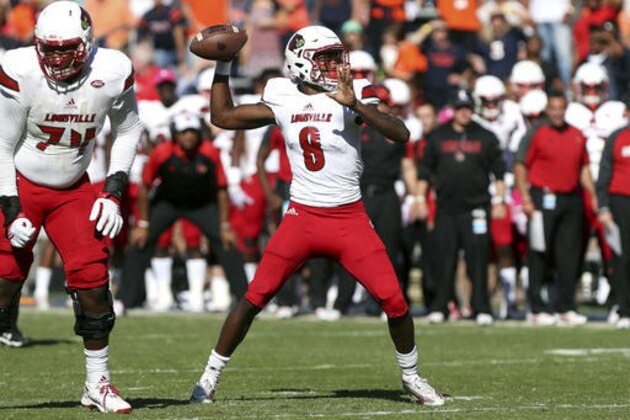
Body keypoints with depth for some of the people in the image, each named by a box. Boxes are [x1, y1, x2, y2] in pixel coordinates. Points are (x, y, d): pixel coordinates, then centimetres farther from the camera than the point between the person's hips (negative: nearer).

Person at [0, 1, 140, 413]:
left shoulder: (111, 73, -14)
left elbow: (128, 130, 6)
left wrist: (114, 192, -3)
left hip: (72, 191, 2)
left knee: (93, 281, -7)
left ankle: (98, 383, 8)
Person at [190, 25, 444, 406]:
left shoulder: (351, 97, -7)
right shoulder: (283, 100, 2)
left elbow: (401, 134, -20)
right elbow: (223, 117, 13)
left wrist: (356, 105, -31)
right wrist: (222, 68, 8)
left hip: (350, 218, -1)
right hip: (301, 217, 1)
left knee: (394, 299, -7)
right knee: (255, 297, -2)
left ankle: (412, 376, 16)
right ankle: (211, 376, 11)